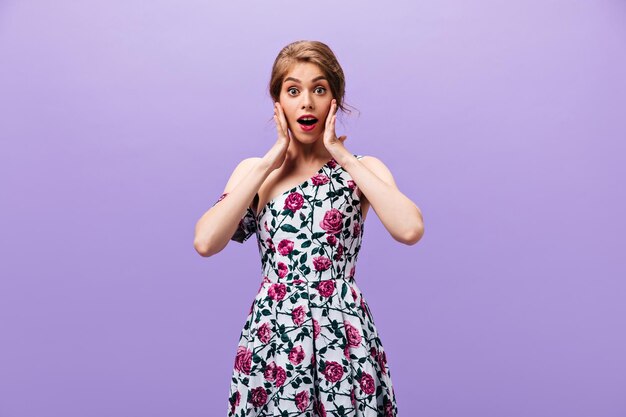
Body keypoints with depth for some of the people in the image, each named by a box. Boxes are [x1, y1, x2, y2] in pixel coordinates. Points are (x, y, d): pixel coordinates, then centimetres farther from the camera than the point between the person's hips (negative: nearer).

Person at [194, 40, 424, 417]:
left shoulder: (363, 169, 2)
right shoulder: (254, 170, 5)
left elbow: (410, 230, -18)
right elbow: (205, 242, -11)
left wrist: (345, 157, -11)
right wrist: (269, 163, -8)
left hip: (344, 335, 0)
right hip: (272, 334, 1)